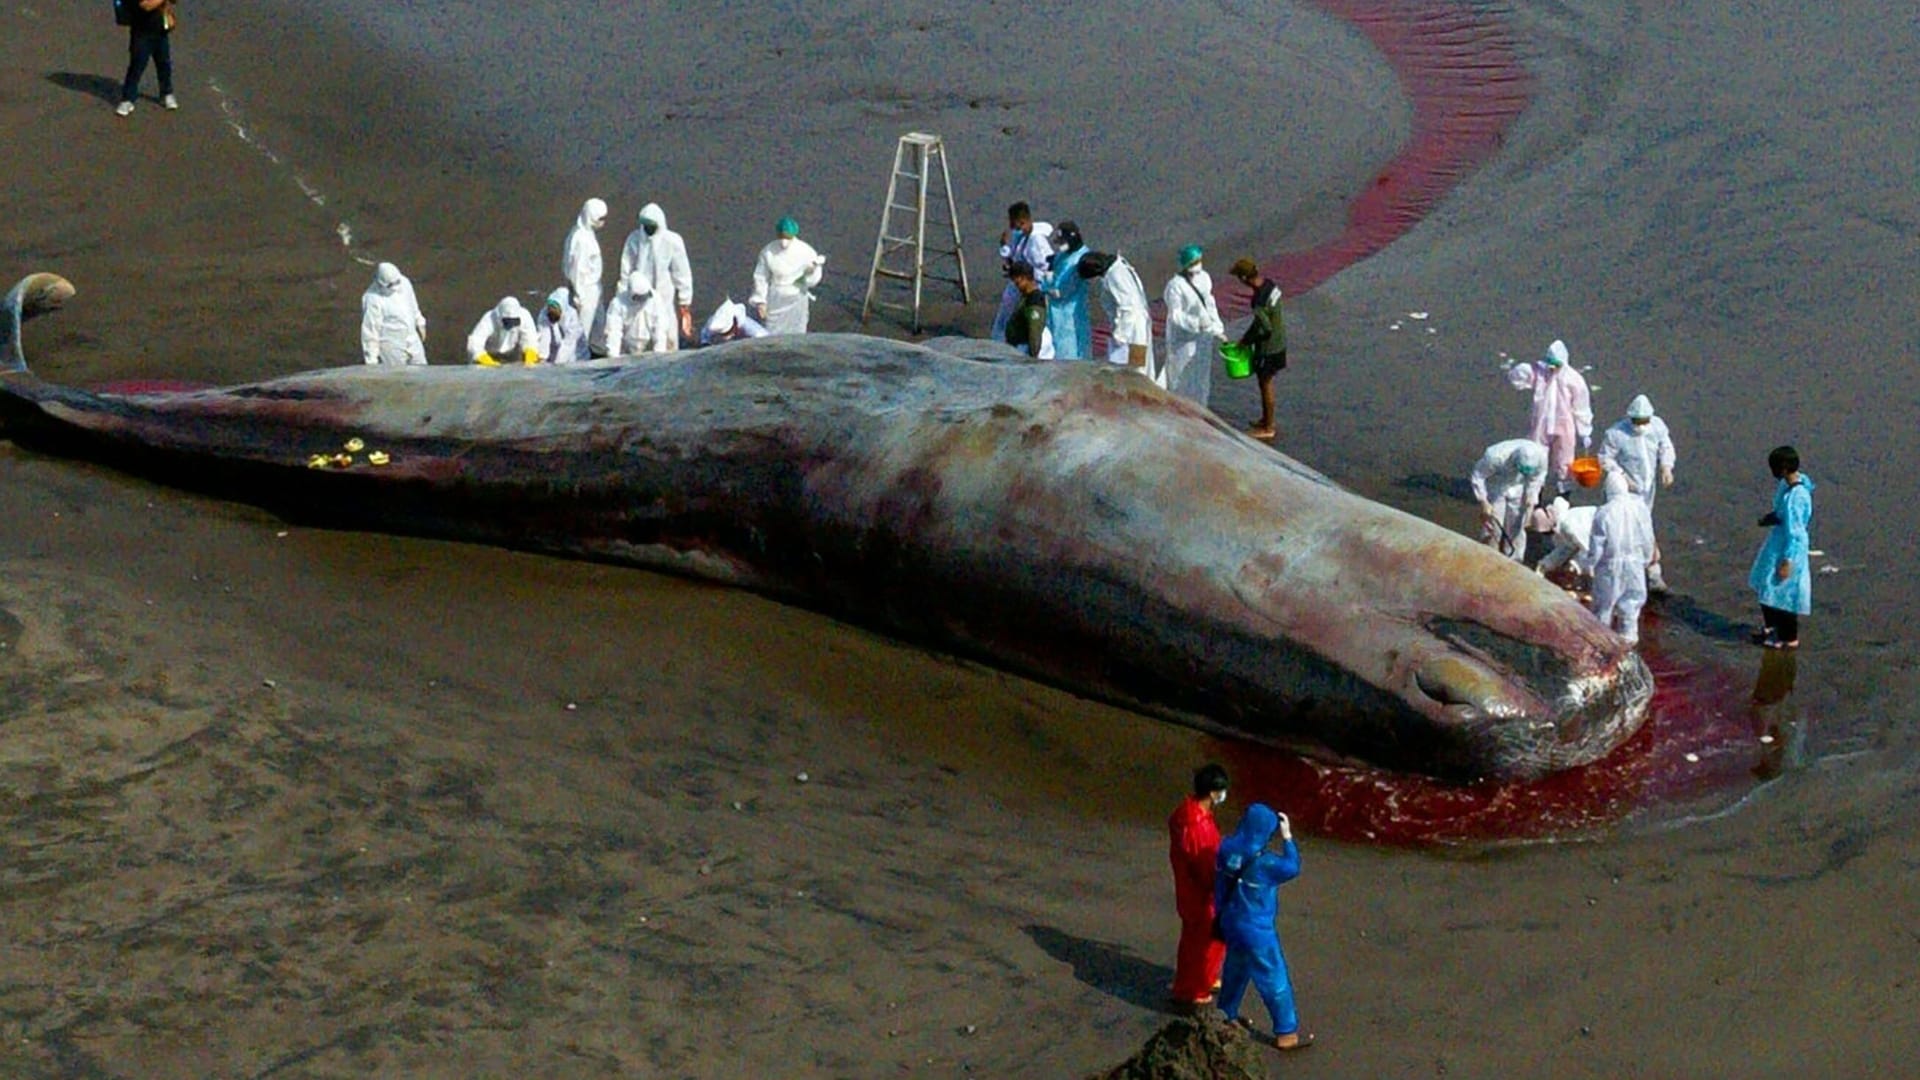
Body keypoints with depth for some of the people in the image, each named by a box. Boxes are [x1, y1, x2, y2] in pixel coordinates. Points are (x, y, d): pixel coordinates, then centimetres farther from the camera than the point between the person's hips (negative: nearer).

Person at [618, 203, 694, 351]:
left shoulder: (672, 241, -11)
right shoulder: (634, 239, -3)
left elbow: (682, 273, -6)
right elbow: (626, 271, 4)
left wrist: (684, 302, -3)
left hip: (664, 299, -2)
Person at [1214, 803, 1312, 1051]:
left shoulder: (1227, 849, -10)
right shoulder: (1263, 863, -30)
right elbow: (1292, 867, -12)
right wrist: (1287, 836, -8)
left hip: (1230, 922, 7)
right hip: (1256, 929, -7)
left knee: (1235, 969, 28)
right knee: (1275, 979, 7)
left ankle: (1227, 1016, 45)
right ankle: (1286, 1033, 18)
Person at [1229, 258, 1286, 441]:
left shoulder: (1260, 300, -33)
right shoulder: (1269, 283, -3)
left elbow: (1266, 329, -28)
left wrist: (1247, 339, -11)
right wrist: (1248, 336, 10)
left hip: (1269, 347, -9)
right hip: (1278, 341, 9)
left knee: (1265, 384, 8)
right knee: (1265, 382, 24)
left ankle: (1267, 428, 22)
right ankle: (1266, 419, 40)